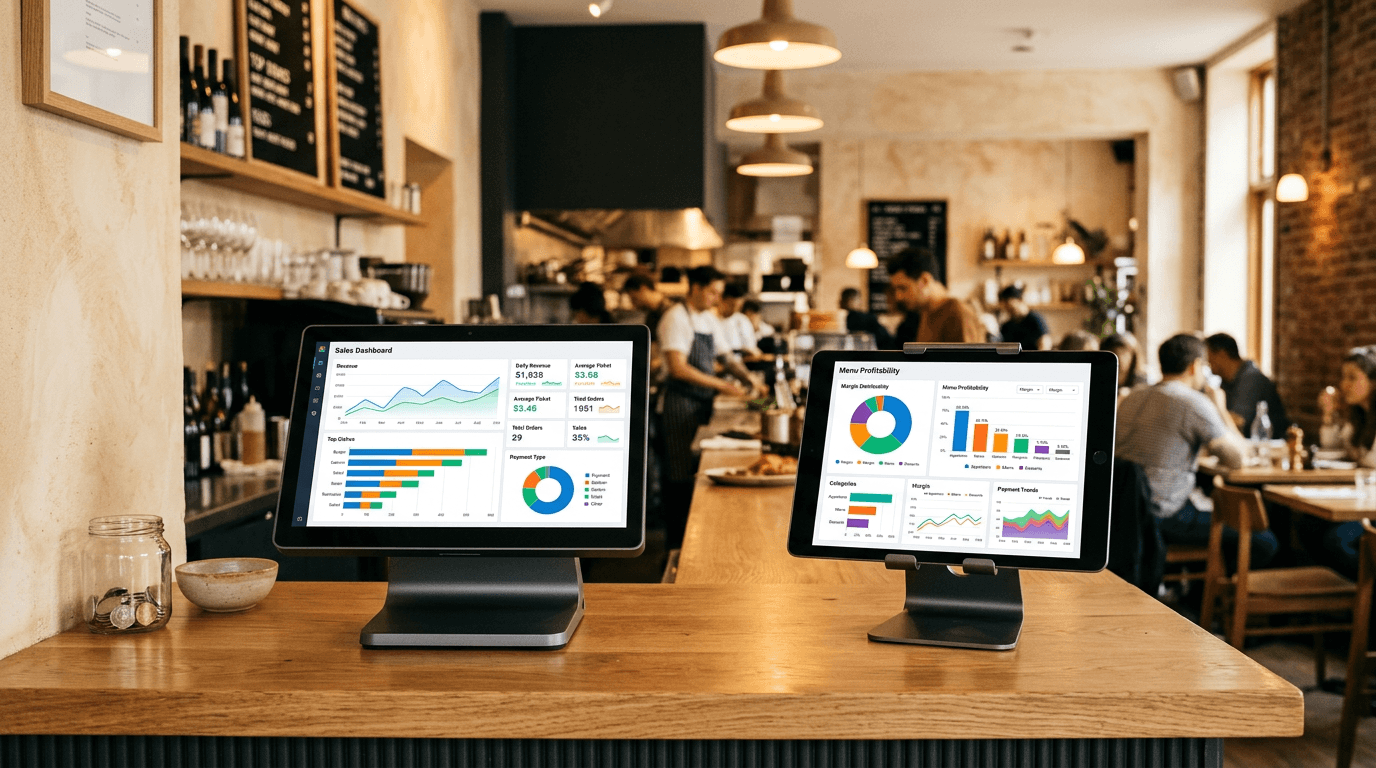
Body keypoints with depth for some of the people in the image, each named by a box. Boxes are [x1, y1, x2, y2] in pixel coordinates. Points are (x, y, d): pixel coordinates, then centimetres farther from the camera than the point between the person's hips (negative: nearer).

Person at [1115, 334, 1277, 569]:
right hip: (1167, 516, -9)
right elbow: (1236, 458, -7)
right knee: (1264, 543, 0)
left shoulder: (1131, 399, 13)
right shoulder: (1195, 403, -11)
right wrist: (1220, 407, 6)